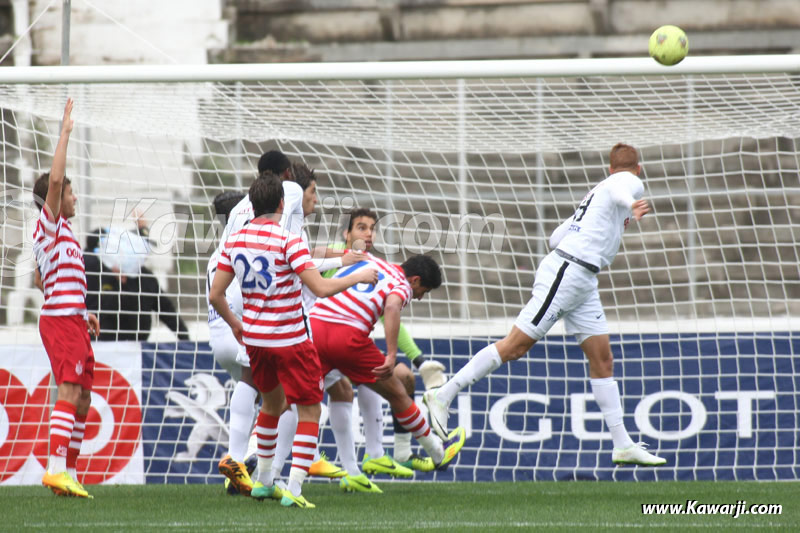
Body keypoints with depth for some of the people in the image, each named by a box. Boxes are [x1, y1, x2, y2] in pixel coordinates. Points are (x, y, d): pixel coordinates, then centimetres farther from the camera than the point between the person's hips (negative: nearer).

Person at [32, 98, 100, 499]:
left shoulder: (57, 231, 20)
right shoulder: (50, 224, -6)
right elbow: (54, 179, -21)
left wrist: (83, 313, 23)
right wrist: (65, 132, -16)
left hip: (70, 319, 10)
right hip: (61, 320, -10)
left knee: (81, 399, 10)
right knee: (69, 393, -17)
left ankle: (69, 472, 12)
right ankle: (56, 468, -25)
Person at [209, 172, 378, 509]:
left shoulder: (235, 241, 0)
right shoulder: (288, 241, -18)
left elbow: (216, 295, 4)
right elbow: (321, 288, -24)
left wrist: (234, 324, 22)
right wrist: (358, 277, -8)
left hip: (254, 338, 7)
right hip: (290, 341, -7)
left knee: (273, 403, 26)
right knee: (309, 411, 3)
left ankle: (263, 481, 34)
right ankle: (294, 490, -6)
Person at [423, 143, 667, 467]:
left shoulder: (598, 191, 24)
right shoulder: (630, 181, 0)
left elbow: (556, 238, 27)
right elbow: (619, 191, -28)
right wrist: (631, 206, -51)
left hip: (582, 282, 10)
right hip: (565, 273, -10)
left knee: (602, 360, 6)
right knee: (515, 346, -11)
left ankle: (622, 445, 5)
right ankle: (443, 395, -7)